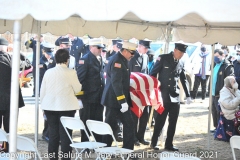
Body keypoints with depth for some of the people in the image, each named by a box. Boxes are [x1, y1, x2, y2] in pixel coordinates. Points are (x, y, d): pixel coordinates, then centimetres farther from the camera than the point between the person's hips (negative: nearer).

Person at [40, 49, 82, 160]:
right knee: (65, 135, 1)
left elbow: (42, 91, 5)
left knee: (53, 134, 10)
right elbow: (77, 89, -3)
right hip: (66, 107, -3)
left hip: (50, 107, 4)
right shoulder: (71, 73, -10)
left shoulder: (48, 72, 0)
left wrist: (43, 104, 17)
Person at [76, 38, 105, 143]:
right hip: (88, 97, -7)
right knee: (86, 122, 3)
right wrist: (79, 96, -18)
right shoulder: (85, 60, -10)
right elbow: (79, 79, -14)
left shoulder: (100, 59, 13)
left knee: (98, 121, 13)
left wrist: (103, 93, 13)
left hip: (99, 97, 7)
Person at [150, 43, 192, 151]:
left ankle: (169, 144, 13)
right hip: (163, 96, -5)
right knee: (160, 120, 1)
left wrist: (188, 95, 13)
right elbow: (153, 74, -5)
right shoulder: (163, 58, -5)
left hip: (175, 97, 5)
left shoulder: (180, 65, 10)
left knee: (173, 122, 5)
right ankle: (154, 142, 13)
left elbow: (184, 81, 18)